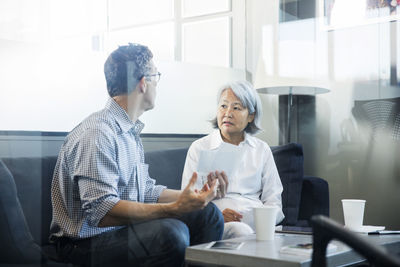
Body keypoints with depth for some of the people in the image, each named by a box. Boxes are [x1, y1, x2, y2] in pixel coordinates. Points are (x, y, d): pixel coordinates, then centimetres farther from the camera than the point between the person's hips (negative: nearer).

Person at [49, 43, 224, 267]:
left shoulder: (131, 130, 13)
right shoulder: (98, 133, -20)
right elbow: (101, 211, -29)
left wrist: (196, 196, 5)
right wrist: (175, 208, -33)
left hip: (123, 228, 10)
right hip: (86, 240, -9)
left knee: (208, 214, 2)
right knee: (171, 233, -32)